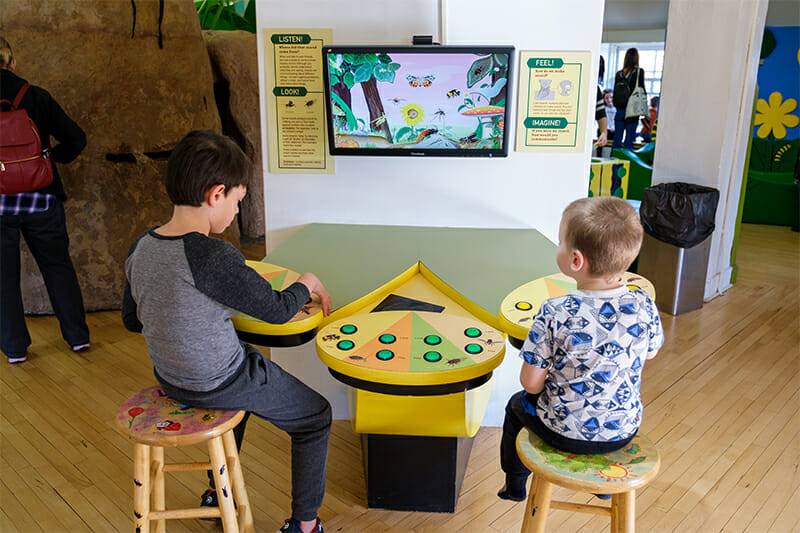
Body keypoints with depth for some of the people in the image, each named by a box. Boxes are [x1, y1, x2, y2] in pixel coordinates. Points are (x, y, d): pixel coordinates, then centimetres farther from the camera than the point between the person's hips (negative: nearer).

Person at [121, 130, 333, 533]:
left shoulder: (140, 248, -8)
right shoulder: (214, 256, -30)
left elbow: (131, 320, 6)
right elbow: (278, 310, -19)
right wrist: (307, 284, 0)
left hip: (170, 379, 8)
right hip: (219, 386, -7)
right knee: (316, 417, 14)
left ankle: (219, 488, 47)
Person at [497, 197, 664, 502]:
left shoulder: (554, 314, -28)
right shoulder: (644, 306, -17)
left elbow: (531, 384, -19)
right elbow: (650, 354, 3)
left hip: (565, 433, -3)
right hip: (624, 431, 3)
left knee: (517, 405, 28)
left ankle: (515, 483, 49)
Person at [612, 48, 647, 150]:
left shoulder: (619, 73, 6)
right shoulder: (639, 72, -5)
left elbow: (615, 91, 9)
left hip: (619, 110, 4)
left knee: (617, 139, 8)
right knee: (629, 140, -1)